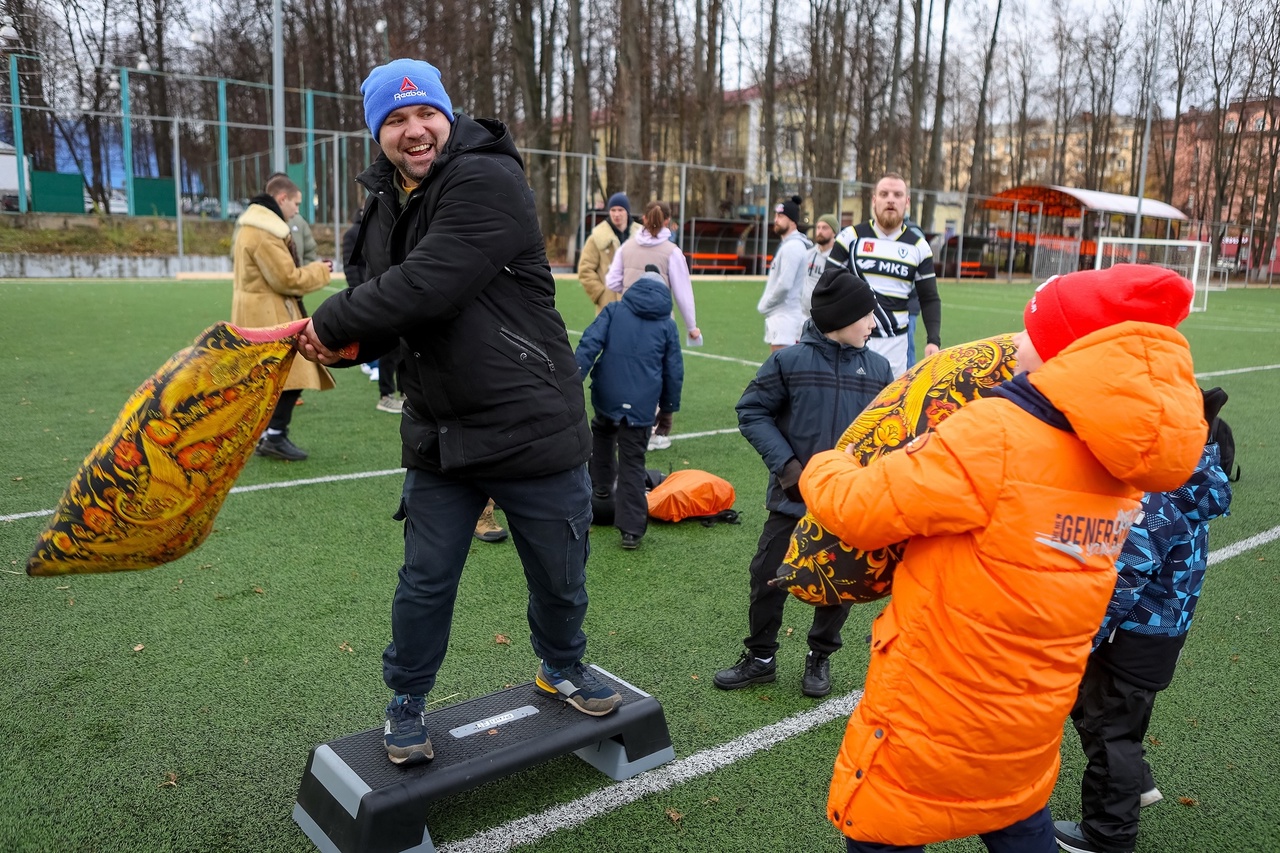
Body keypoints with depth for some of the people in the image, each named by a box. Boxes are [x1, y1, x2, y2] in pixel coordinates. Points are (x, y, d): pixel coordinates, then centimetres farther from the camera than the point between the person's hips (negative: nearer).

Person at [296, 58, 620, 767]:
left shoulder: (487, 181, -17)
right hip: (438, 434, 6)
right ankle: (406, 704, 34)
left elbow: (426, 287, -28)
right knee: (425, 580, 11)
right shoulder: (386, 205, 10)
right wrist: (339, 345, -4)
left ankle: (562, 669, 42)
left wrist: (332, 322, -14)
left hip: (533, 425, -5)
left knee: (558, 575, 13)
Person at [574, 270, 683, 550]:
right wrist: (668, 409, 22)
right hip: (641, 406, 0)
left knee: (603, 433, 33)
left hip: (606, 397, 0)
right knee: (632, 463, 4)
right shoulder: (667, 325, 13)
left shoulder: (614, 310, 10)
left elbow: (590, 343, -4)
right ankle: (631, 529, 2)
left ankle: (602, 486, 37)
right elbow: (674, 372, 13)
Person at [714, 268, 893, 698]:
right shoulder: (789, 361, -10)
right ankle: (760, 658, 27)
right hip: (793, 498, -2)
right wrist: (786, 464, -14)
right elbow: (752, 412, -6)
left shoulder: (878, 368, 1)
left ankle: (820, 658, 36)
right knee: (769, 577, 6)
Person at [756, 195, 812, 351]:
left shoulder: (792, 246, -14)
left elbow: (784, 284, -21)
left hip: (785, 315, -10)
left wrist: (764, 305, -9)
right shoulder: (787, 244, 17)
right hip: (781, 314, 10)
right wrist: (765, 304, 11)